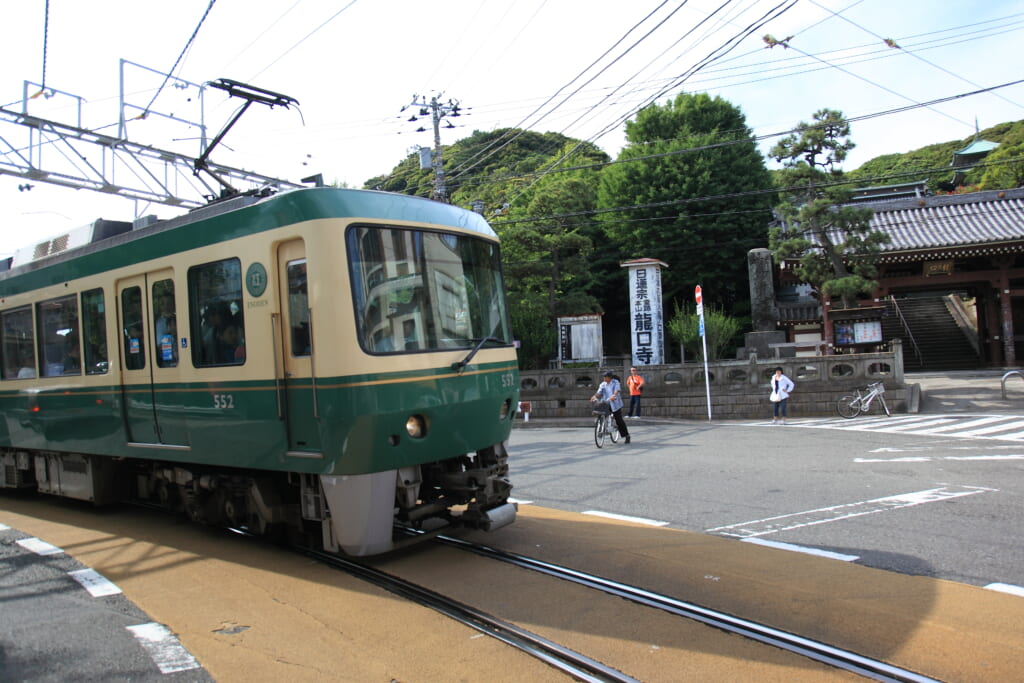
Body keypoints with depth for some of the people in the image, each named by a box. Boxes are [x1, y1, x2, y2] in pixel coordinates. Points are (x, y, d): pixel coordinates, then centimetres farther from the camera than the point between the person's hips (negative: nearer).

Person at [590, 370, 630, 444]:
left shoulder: (615, 382, -3)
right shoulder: (603, 384, 8)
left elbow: (617, 390, -22)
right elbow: (599, 392, -3)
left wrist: (614, 395, -42)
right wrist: (594, 396, -24)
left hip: (615, 404, -4)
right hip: (605, 404, 4)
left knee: (619, 420, -2)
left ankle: (627, 435, 10)